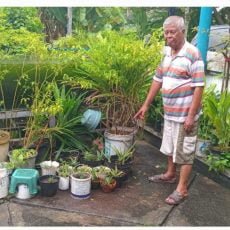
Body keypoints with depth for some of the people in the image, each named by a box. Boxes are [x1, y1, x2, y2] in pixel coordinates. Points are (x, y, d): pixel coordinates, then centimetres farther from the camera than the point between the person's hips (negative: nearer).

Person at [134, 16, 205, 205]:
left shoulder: (192, 54, -17)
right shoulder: (166, 53, 7)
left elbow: (199, 87, -19)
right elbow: (158, 80, 14)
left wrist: (191, 115, -22)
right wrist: (146, 105, 13)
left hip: (185, 115, -8)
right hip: (169, 112, 8)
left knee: (185, 152, 4)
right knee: (170, 147, 22)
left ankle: (182, 189, 15)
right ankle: (170, 174, 42)